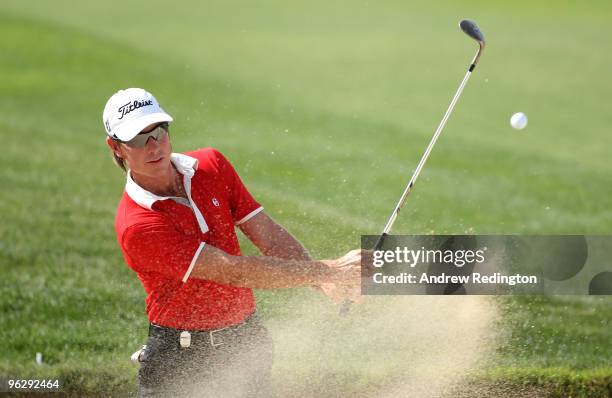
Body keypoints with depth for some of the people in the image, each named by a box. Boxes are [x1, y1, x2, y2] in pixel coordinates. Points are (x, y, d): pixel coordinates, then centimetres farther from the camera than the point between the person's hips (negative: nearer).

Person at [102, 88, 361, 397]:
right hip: (180, 358, -5)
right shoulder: (136, 226, -23)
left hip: (247, 340, 5)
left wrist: (327, 281, -18)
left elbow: (269, 236, -1)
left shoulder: (211, 165, -1)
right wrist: (329, 270, -26)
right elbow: (234, 271, -25)